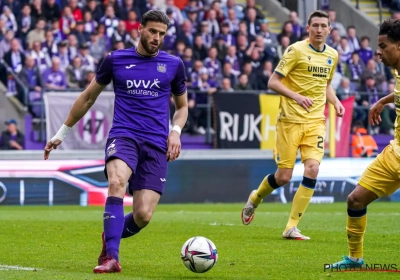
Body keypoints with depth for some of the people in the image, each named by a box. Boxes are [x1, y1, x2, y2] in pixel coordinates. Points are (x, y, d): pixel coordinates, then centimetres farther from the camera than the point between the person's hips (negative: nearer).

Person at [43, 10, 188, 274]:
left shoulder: (174, 65, 9)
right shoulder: (115, 60, 7)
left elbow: (182, 106, 23)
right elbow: (88, 97, 19)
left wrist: (176, 131, 1)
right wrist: (62, 133, 23)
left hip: (156, 144, 1)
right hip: (123, 136, -1)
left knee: (143, 215, -11)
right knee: (117, 181, -35)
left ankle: (110, 238, 23)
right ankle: (111, 257, -33)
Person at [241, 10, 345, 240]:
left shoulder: (332, 55, 9)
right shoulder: (296, 50, -9)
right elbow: (273, 82, -10)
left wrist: (335, 101, 5)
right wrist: (296, 96, -25)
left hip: (316, 121, 4)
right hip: (291, 120, -4)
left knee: (312, 169, -14)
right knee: (283, 177, -2)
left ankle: (292, 227, -5)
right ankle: (255, 199, 32)